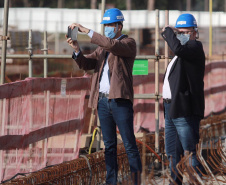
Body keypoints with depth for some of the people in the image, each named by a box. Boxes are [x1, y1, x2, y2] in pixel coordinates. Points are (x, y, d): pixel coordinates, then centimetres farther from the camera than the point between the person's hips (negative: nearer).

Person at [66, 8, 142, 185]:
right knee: (109, 145, 8)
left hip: (120, 100, -7)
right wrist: (77, 50, -9)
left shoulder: (129, 43, -1)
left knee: (129, 144, -5)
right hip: (102, 101, 7)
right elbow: (87, 64, 11)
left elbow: (112, 44, -21)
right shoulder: (102, 47, 21)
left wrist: (86, 30, -20)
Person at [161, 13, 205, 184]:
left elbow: (178, 48, -28)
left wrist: (167, 32, -15)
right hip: (171, 109, 10)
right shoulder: (181, 53, 20)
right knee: (173, 154, 13)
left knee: (190, 153, -11)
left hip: (185, 111, -10)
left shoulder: (195, 48, -9)